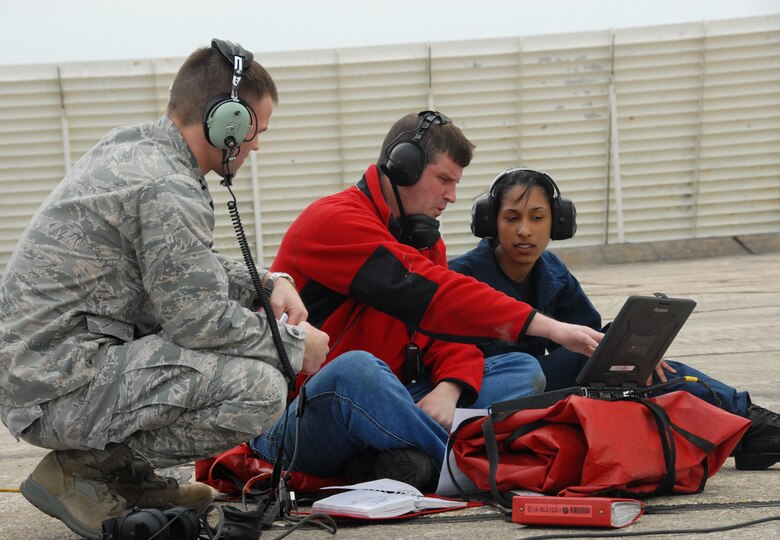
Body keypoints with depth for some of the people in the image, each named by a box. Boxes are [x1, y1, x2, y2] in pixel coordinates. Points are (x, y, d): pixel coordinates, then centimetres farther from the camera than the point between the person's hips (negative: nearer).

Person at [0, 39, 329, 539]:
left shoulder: (130, 148, 11)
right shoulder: (167, 188, -19)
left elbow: (189, 270, 23)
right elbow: (198, 319, -19)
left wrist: (267, 284, 8)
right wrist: (296, 344, -4)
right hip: (59, 392, -10)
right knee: (260, 387, -21)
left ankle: (127, 472, 14)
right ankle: (83, 469, -6)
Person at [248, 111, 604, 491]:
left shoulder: (423, 238, 16)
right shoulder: (334, 221, -13)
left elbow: (451, 331, 6)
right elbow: (431, 295, -25)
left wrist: (449, 389, -19)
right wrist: (550, 328, -27)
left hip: (379, 403, 8)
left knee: (522, 370, -4)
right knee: (356, 369, -41)